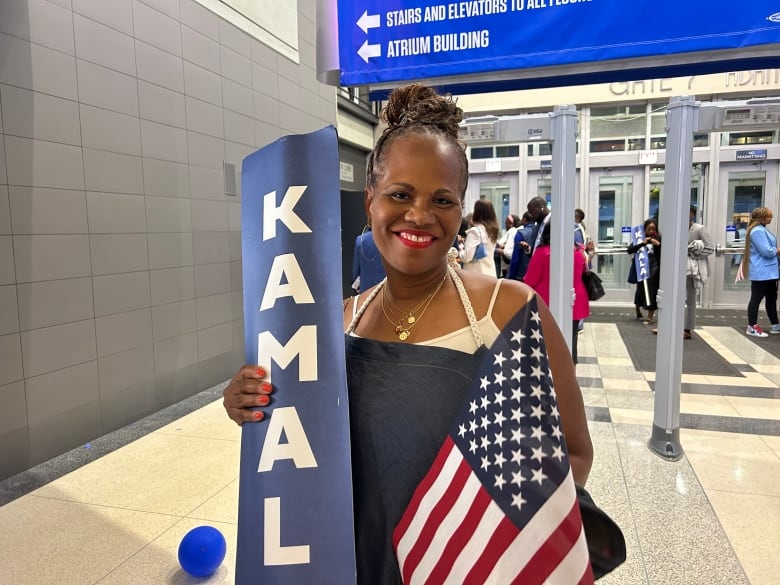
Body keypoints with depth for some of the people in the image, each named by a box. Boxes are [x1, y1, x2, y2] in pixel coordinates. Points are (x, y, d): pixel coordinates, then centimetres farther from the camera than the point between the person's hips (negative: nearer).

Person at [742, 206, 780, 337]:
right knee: (756, 299, -3)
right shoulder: (758, 231, -18)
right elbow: (767, 251, -21)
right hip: (761, 272, -10)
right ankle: (752, 327, 5)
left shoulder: (762, 229, 15)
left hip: (768, 271, 10)